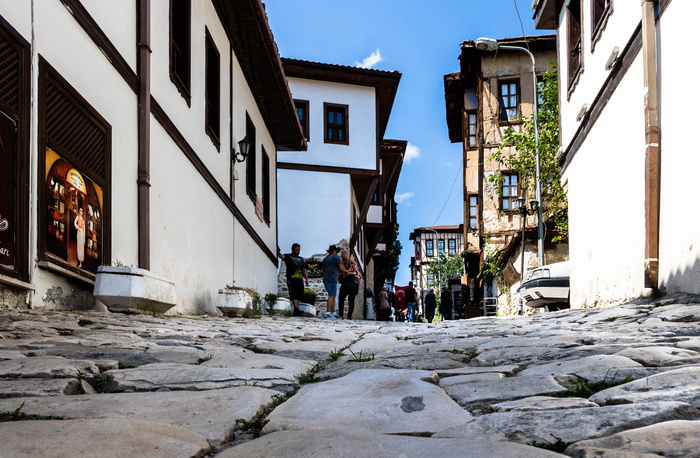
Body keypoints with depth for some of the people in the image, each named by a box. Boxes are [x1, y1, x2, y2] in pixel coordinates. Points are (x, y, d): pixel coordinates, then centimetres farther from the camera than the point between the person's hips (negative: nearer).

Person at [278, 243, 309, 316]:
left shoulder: (301, 259, 24)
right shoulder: (288, 257, 8)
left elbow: (304, 270, 24)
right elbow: (281, 256, -12)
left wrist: (307, 279, 11)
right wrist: (278, 252, -34)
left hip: (300, 279, 6)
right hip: (291, 279, -6)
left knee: (299, 296, 0)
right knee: (294, 295, -14)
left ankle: (296, 312, 2)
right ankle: (297, 310, -23)